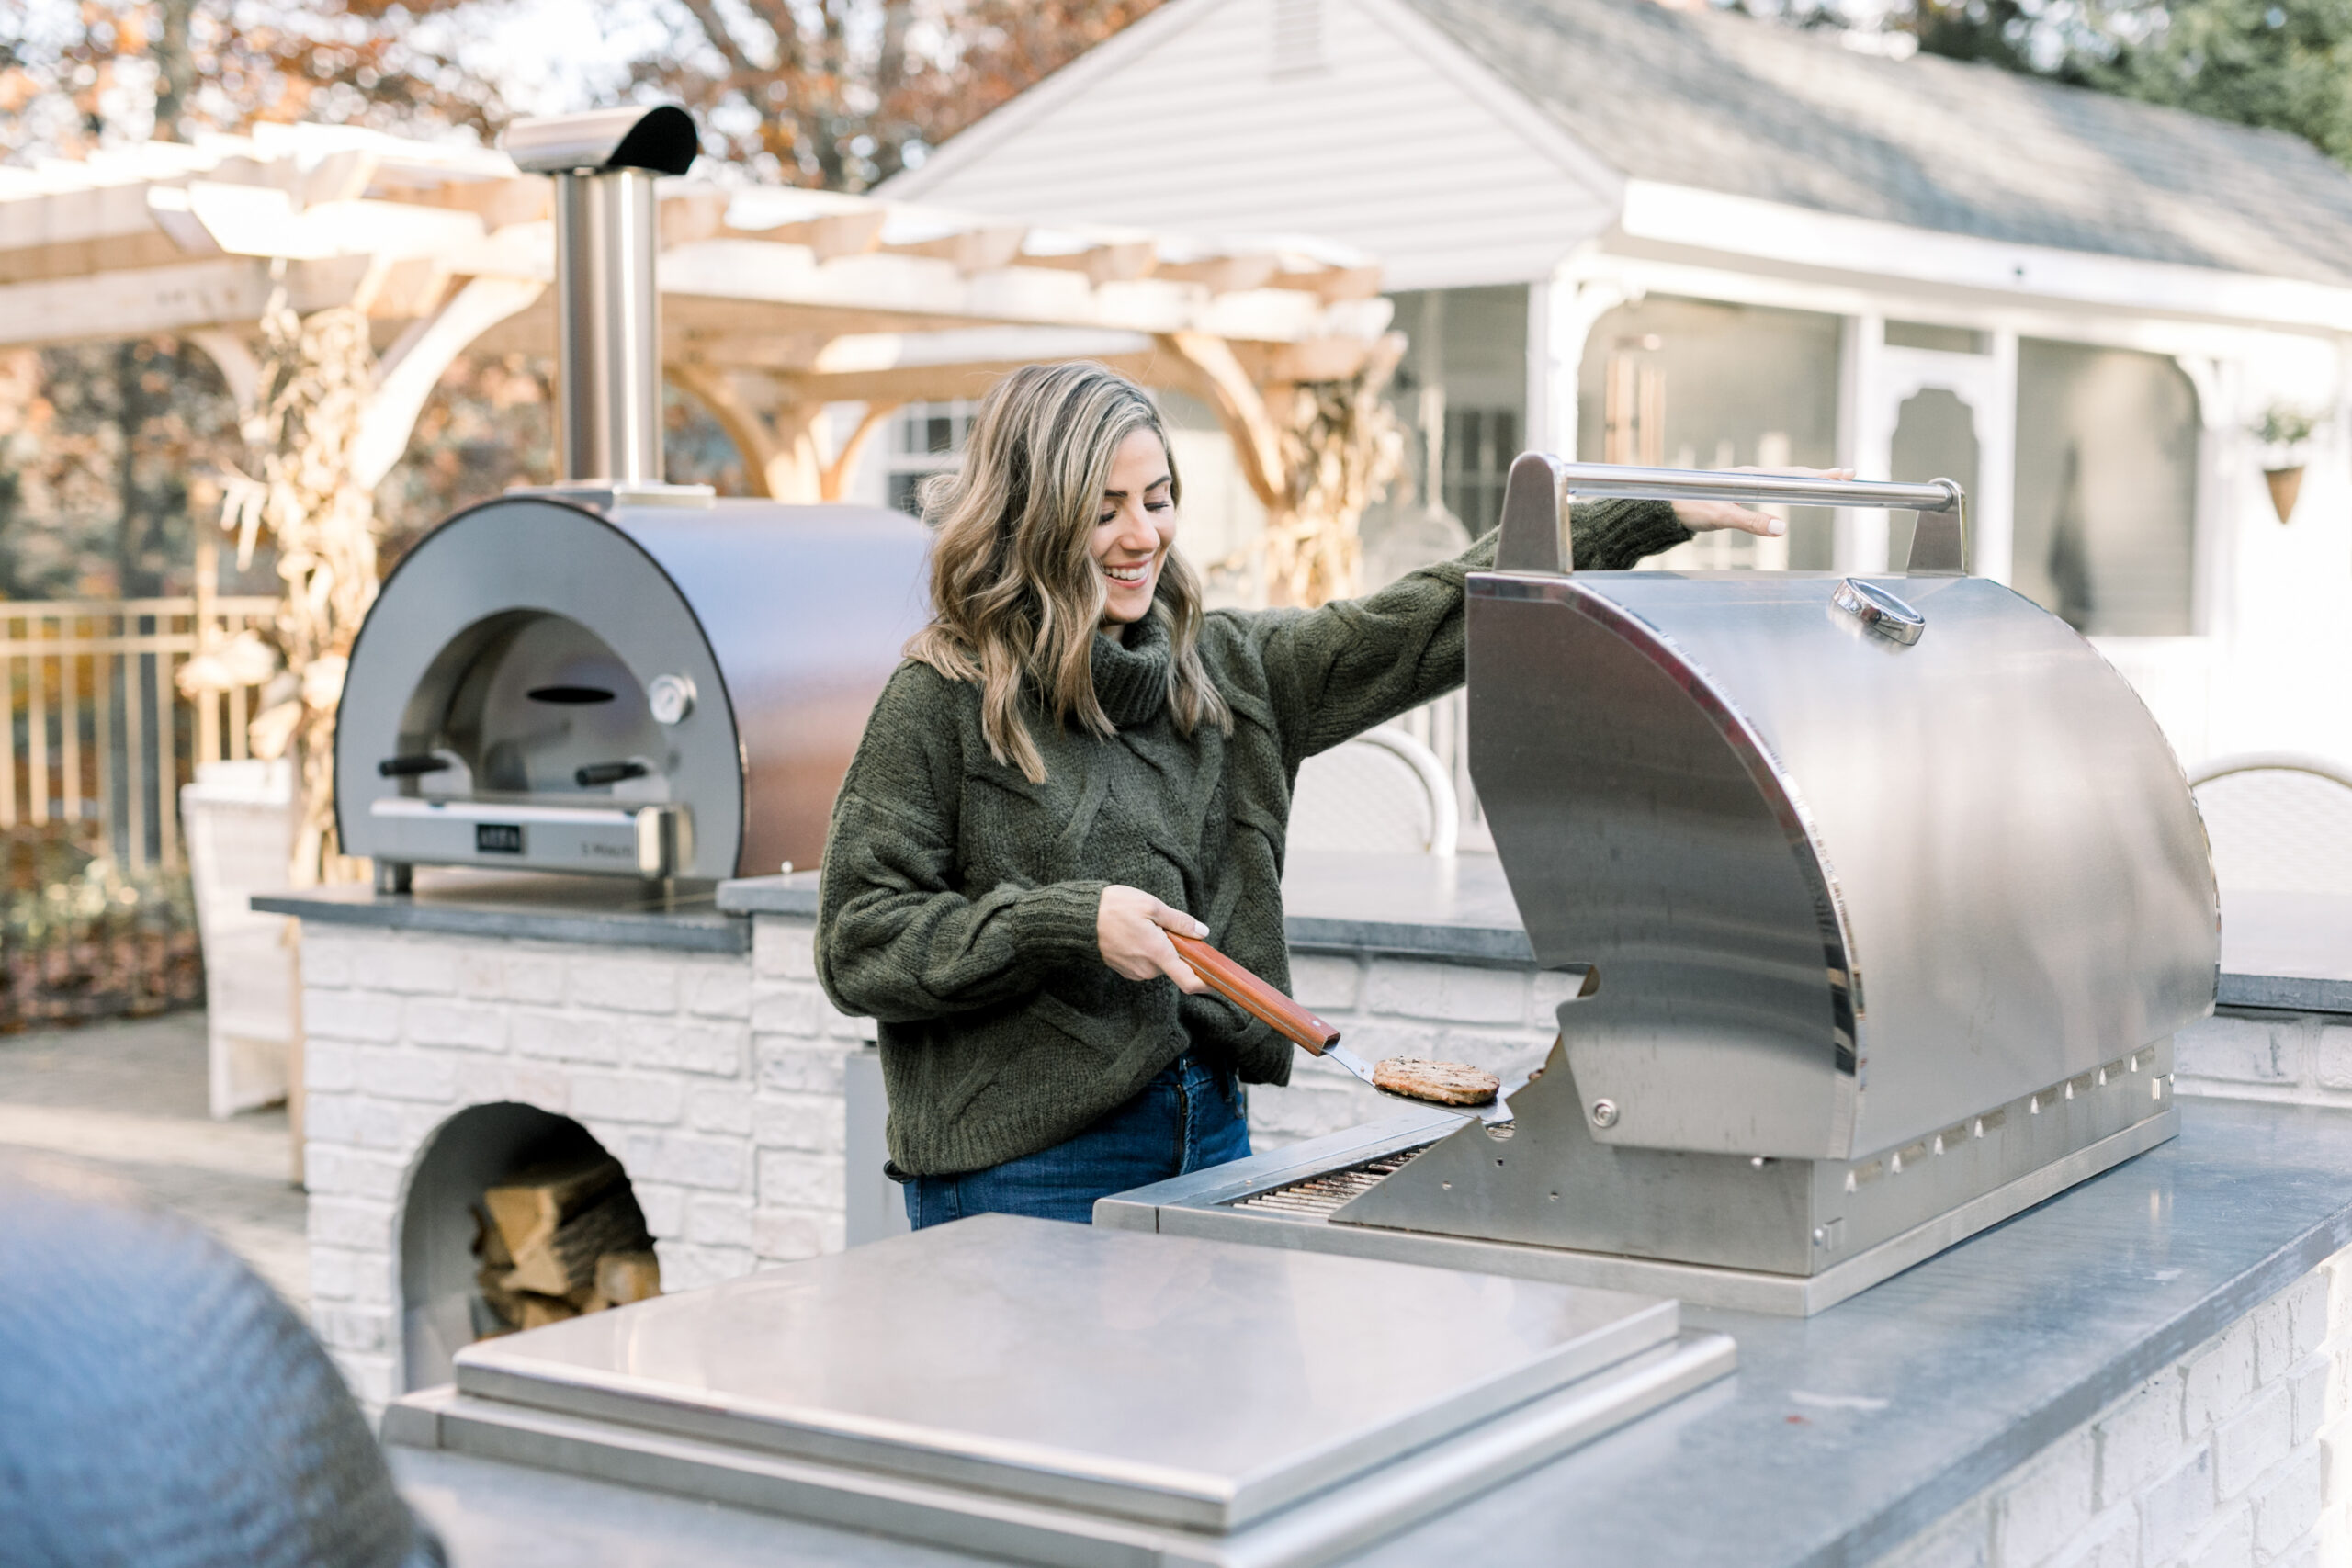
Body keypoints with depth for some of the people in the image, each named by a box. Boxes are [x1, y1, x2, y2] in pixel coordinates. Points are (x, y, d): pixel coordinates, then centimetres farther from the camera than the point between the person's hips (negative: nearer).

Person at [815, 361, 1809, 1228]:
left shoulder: (1224, 674, 9)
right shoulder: (945, 699, -7)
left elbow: (1431, 622, 8)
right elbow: (858, 943, -9)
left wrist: (1655, 516, 4)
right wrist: (1071, 923, -18)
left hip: (1208, 1134, 5)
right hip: (1019, 1173, -5)